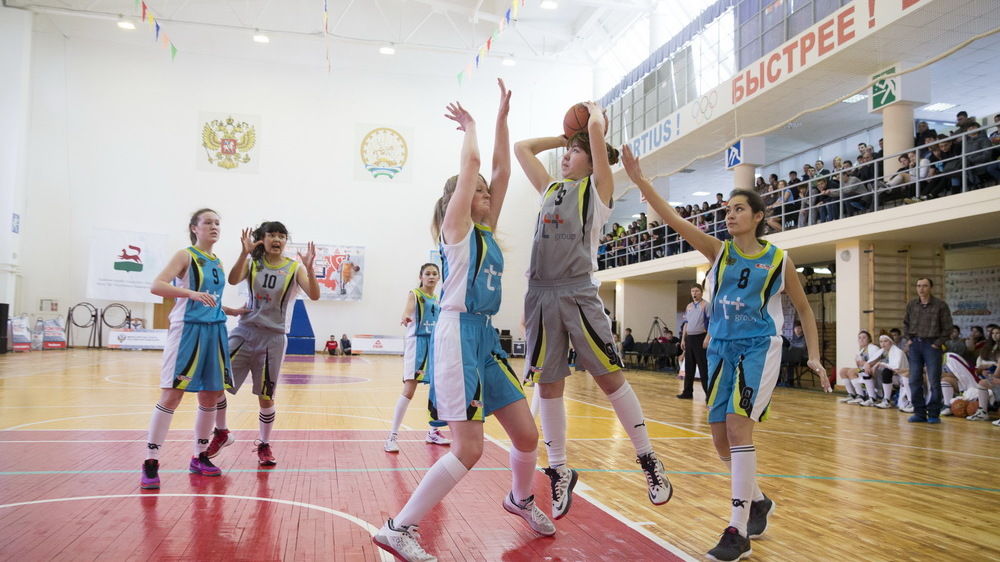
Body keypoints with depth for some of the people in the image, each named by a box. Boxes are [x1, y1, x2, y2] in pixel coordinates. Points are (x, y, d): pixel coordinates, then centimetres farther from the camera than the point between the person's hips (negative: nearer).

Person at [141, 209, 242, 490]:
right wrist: (192, 293, -30)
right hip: (187, 330, -7)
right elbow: (156, 286, -18)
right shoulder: (185, 256, -4)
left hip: (214, 332, 7)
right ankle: (150, 463, -1)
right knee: (172, 394, -8)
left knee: (210, 395, 9)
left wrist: (235, 311, 17)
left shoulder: (217, 263, 15)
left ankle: (200, 457, 21)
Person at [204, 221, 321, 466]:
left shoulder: (294, 268, -1)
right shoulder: (252, 263, 4)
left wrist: (309, 267, -30)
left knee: (266, 397, 3)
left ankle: (264, 445, 23)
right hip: (245, 332, 2)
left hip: (273, 338, -1)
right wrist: (244, 253, -30)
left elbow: (314, 295, -14)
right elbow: (233, 280, -16)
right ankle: (222, 433, 20)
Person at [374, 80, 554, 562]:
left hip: (486, 336, 8)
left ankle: (520, 499, 38)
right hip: (458, 333, -8)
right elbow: (469, 162, -7)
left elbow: (501, 168, 14)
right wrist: (470, 127, 11)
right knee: (469, 449, -14)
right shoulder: (456, 227, -2)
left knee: (527, 435, 10)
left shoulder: (486, 230, 17)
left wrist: (502, 115, 14)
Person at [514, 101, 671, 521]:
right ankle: (560, 472, 19)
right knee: (549, 386, 7)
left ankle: (649, 462, 12)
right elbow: (521, 147, 27)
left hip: (578, 293, -5)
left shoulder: (598, 187, 5)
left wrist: (595, 115, 15)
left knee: (610, 378, -3)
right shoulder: (551, 188, 20)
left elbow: (596, 128, -6)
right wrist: (563, 136, 27)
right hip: (541, 294, 5)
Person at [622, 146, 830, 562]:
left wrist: (814, 356, 1)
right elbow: (672, 219, -7)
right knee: (720, 437, 5)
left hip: (759, 348, -3)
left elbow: (804, 309, 11)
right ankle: (758, 501, 33)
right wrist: (639, 180, -17)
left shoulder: (778, 260, 0)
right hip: (721, 348, 4)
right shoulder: (718, 251, 4)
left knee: (737, 424, -18)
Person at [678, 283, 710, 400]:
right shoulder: (688, 306, 15)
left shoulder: (705, 305, -5)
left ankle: (708, 393, -3)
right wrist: (683, 339, 14)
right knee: (689, 367, 10)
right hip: (689, 338, 7)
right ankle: (688, 392, 17)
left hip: (700, 338, -7)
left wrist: (707, 339, -20)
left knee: (703, 367, -6)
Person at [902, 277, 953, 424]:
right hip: (915, 345, 4)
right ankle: (919, 413, 13)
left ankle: (934, 414, 9)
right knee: (914, 381, 5)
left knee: (934, 381, -1)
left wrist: (938, 343, -8)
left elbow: (947, 327, -3)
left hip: (932, 344, -4)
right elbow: (906, 323, 19)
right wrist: (909, 338, 8)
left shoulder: (940, 305, -4)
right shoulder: (911, 305, 7)